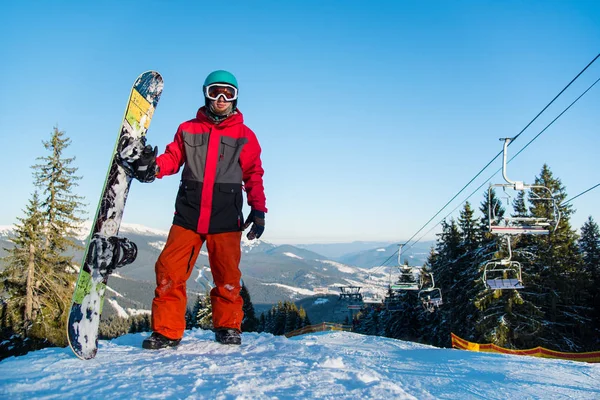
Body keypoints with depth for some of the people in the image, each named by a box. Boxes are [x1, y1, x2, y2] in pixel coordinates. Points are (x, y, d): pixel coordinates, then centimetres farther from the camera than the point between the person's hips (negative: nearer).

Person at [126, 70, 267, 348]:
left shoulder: (245, 136, 11)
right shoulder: (188, 130, 14)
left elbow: (253, 176, 10)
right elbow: (173, 158, 9)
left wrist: (258, 210, 1)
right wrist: (153, 166, -14)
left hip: (225, 219, -1)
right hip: (188, 215, 1)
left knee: (227, 276, 2)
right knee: (169, 271, -5)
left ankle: (228, 327, 21)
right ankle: (167, 331, 7)